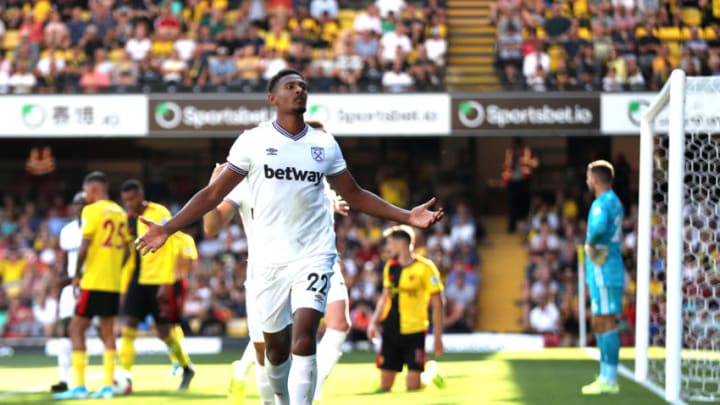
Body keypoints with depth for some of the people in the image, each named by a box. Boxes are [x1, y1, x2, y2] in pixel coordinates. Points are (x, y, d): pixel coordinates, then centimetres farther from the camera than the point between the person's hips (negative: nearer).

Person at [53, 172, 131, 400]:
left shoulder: (92, 211, -10)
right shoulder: (120, 212, 12)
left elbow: (84, 247, -16)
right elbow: (126, 251, 13)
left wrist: (77, 275, -7)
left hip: (93, 281, -7)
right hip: (113, 284, 7)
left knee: (76, 329, -1)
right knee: (107, 332, 12)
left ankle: (79, 386, -6)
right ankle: (108, 385, 8)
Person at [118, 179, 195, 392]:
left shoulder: (160, 214, -10)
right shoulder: (129, 219, 10)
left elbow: (169, 250, -13)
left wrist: (165, 283, -18)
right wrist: (124, 285, 14)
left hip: (159, 281, -6)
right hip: (138, 279, 6)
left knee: (164, 331, 1)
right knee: (129, 324, -9)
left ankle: (187, 368, 24)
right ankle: (124, 376, -13)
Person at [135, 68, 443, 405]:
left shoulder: (325, 145, 8)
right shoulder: (253, 141, 1)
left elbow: (354, 195, 17)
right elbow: (213, 194, 3)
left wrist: (407, 216, 8)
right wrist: (167, 228, -5)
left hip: (314, 255, 0)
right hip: (270, 259, 0)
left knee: (303, 339, -18)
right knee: (276, 346, 8)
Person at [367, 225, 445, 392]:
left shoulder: (425, 268, -10)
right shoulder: (390, 267, 8)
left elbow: (438, 304, -8)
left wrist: (437, 337, -10)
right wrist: (374, 322, 3)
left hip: (414, 332, -5)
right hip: (391, 331, 5)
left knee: (413, 387, -10)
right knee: (385, 386, 4)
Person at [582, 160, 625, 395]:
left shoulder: (601, 203, -14)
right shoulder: (615, 203, 17)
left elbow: (599, 228, -35)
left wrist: (590, 243, -17)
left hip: (603, 271, -10)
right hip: (606, 270, 10)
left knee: (605, 323, -8)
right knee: (598, 324, 14)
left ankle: (609, 380, -7)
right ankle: (606, 376, 17)